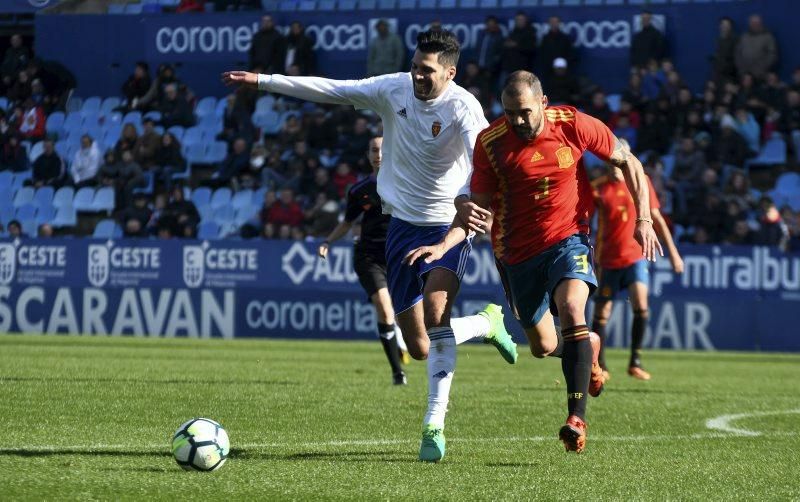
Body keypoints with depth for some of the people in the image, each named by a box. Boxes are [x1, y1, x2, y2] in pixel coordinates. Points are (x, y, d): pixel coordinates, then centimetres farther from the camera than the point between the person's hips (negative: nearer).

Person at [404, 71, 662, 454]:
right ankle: (589, 349, 48)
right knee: (543, 346, 10)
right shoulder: (490, 142, -12)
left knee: (571, 310, -29)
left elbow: (628, 162, 0)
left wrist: (643, 220, -5)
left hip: (568, 238, -2)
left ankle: (577, 418, -29)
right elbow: (479, 207, -6)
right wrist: (443, 245, -22)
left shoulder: (574, 125, -13)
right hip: (517, 251, 2)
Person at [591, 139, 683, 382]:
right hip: (608, 259, 0)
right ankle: (600, 365, 15)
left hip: (635, 255, 0)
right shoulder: (598, 188, -1)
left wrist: (672, 251, 9)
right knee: (601, 313, 1)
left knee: (640, 305, -18)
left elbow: (656, 218, 11)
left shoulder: (641, 181, 4)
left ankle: (636, 361, -10)